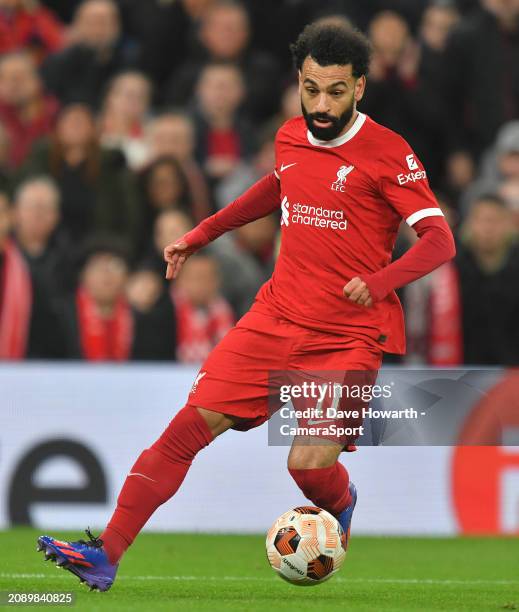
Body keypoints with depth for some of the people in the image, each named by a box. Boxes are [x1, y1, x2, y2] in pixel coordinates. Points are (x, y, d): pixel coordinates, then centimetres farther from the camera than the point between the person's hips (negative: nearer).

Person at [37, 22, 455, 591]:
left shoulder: (387, 154, -11)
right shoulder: (290, 139, 7)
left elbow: (439, 239, -17)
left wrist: (381, 279, -34)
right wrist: (202, 233, 30)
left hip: (350, 335, -5)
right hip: (277, 318, 5)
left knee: (309, 465, -17)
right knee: (192, 423, -8)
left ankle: (342, 506, 22)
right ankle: (105, 554, -8)